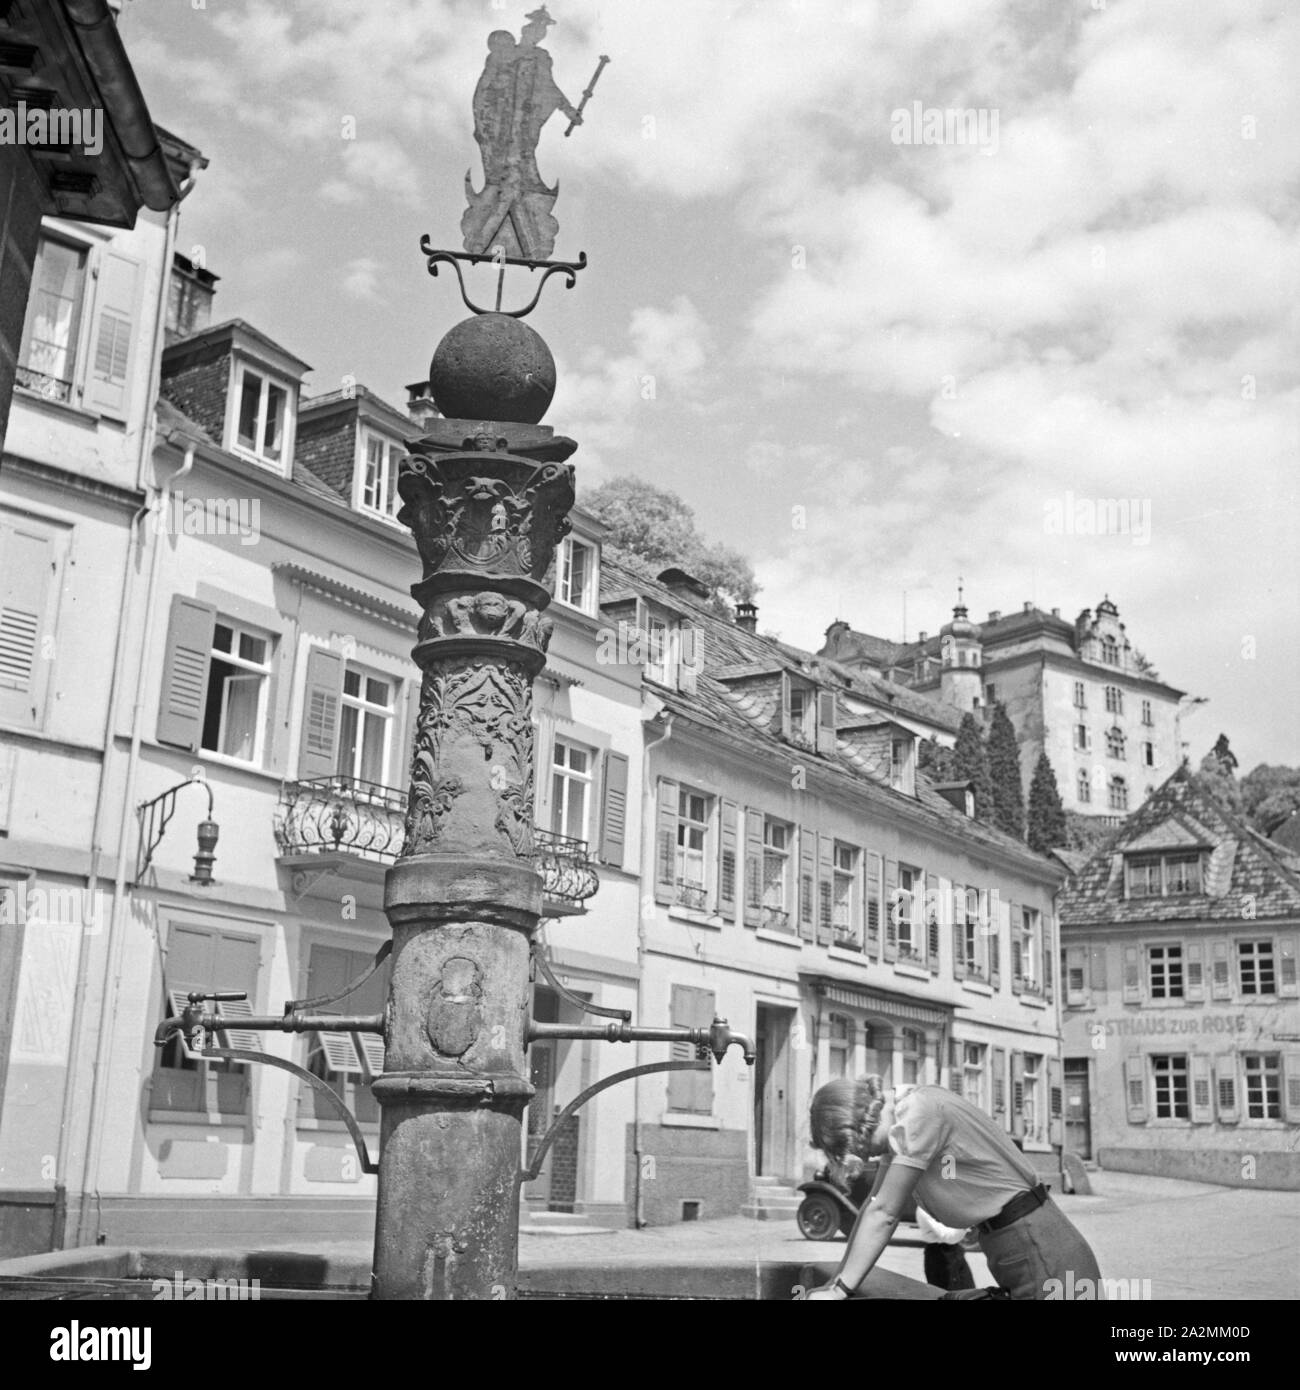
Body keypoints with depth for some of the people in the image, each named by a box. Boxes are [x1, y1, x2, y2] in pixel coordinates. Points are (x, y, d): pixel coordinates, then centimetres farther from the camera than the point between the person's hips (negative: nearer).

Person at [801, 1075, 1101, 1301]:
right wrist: (837, 1282, 6)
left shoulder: (919, 1112, -22)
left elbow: (883, 1212, -20)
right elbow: (875, 1204, 10)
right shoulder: (898, 1118, 6)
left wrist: (840, 1290, -15)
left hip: (1032, 1241, -10)